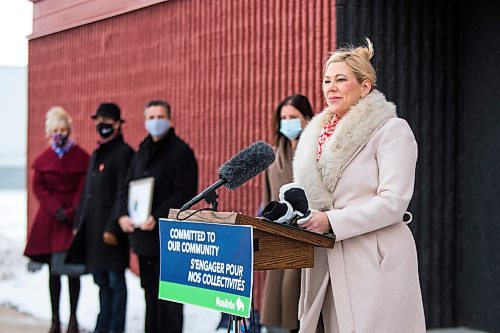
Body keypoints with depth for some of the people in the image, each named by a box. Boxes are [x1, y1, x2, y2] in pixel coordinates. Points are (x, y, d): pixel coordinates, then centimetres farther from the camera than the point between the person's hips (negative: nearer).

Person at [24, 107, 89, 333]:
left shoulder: (81, 157, 1)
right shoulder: (43, 159, 9)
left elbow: (84, 189, -2)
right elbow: (38, 188, 3)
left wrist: (71, 212, -12)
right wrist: (56, 209, -10)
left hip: (74, 220, -2)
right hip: (50, 220, 2)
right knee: (54, 270, 4)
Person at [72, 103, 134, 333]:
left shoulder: (123, 153, -8)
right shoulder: (96, 154, 20)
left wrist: (113, 227, -19)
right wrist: (79, 223, 17)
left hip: (111, 229, -9)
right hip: (93, 227, 9)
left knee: (115, 281, -3)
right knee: (101, 281, 15)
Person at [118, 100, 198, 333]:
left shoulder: (181, 152, -6)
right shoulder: (142, 152, 18)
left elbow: (185, 193, -14)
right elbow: (127, 187, 17)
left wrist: (157, 217, -21)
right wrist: (123, 215, -1)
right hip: (143, 234, 8)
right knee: (150, 292, 14)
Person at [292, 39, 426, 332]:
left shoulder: (391, 130, -3)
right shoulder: (319, 133, 18)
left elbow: (393, 202, -12)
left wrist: (331, 220, -17)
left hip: (375, 262, -6)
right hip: (327, 262, 6)